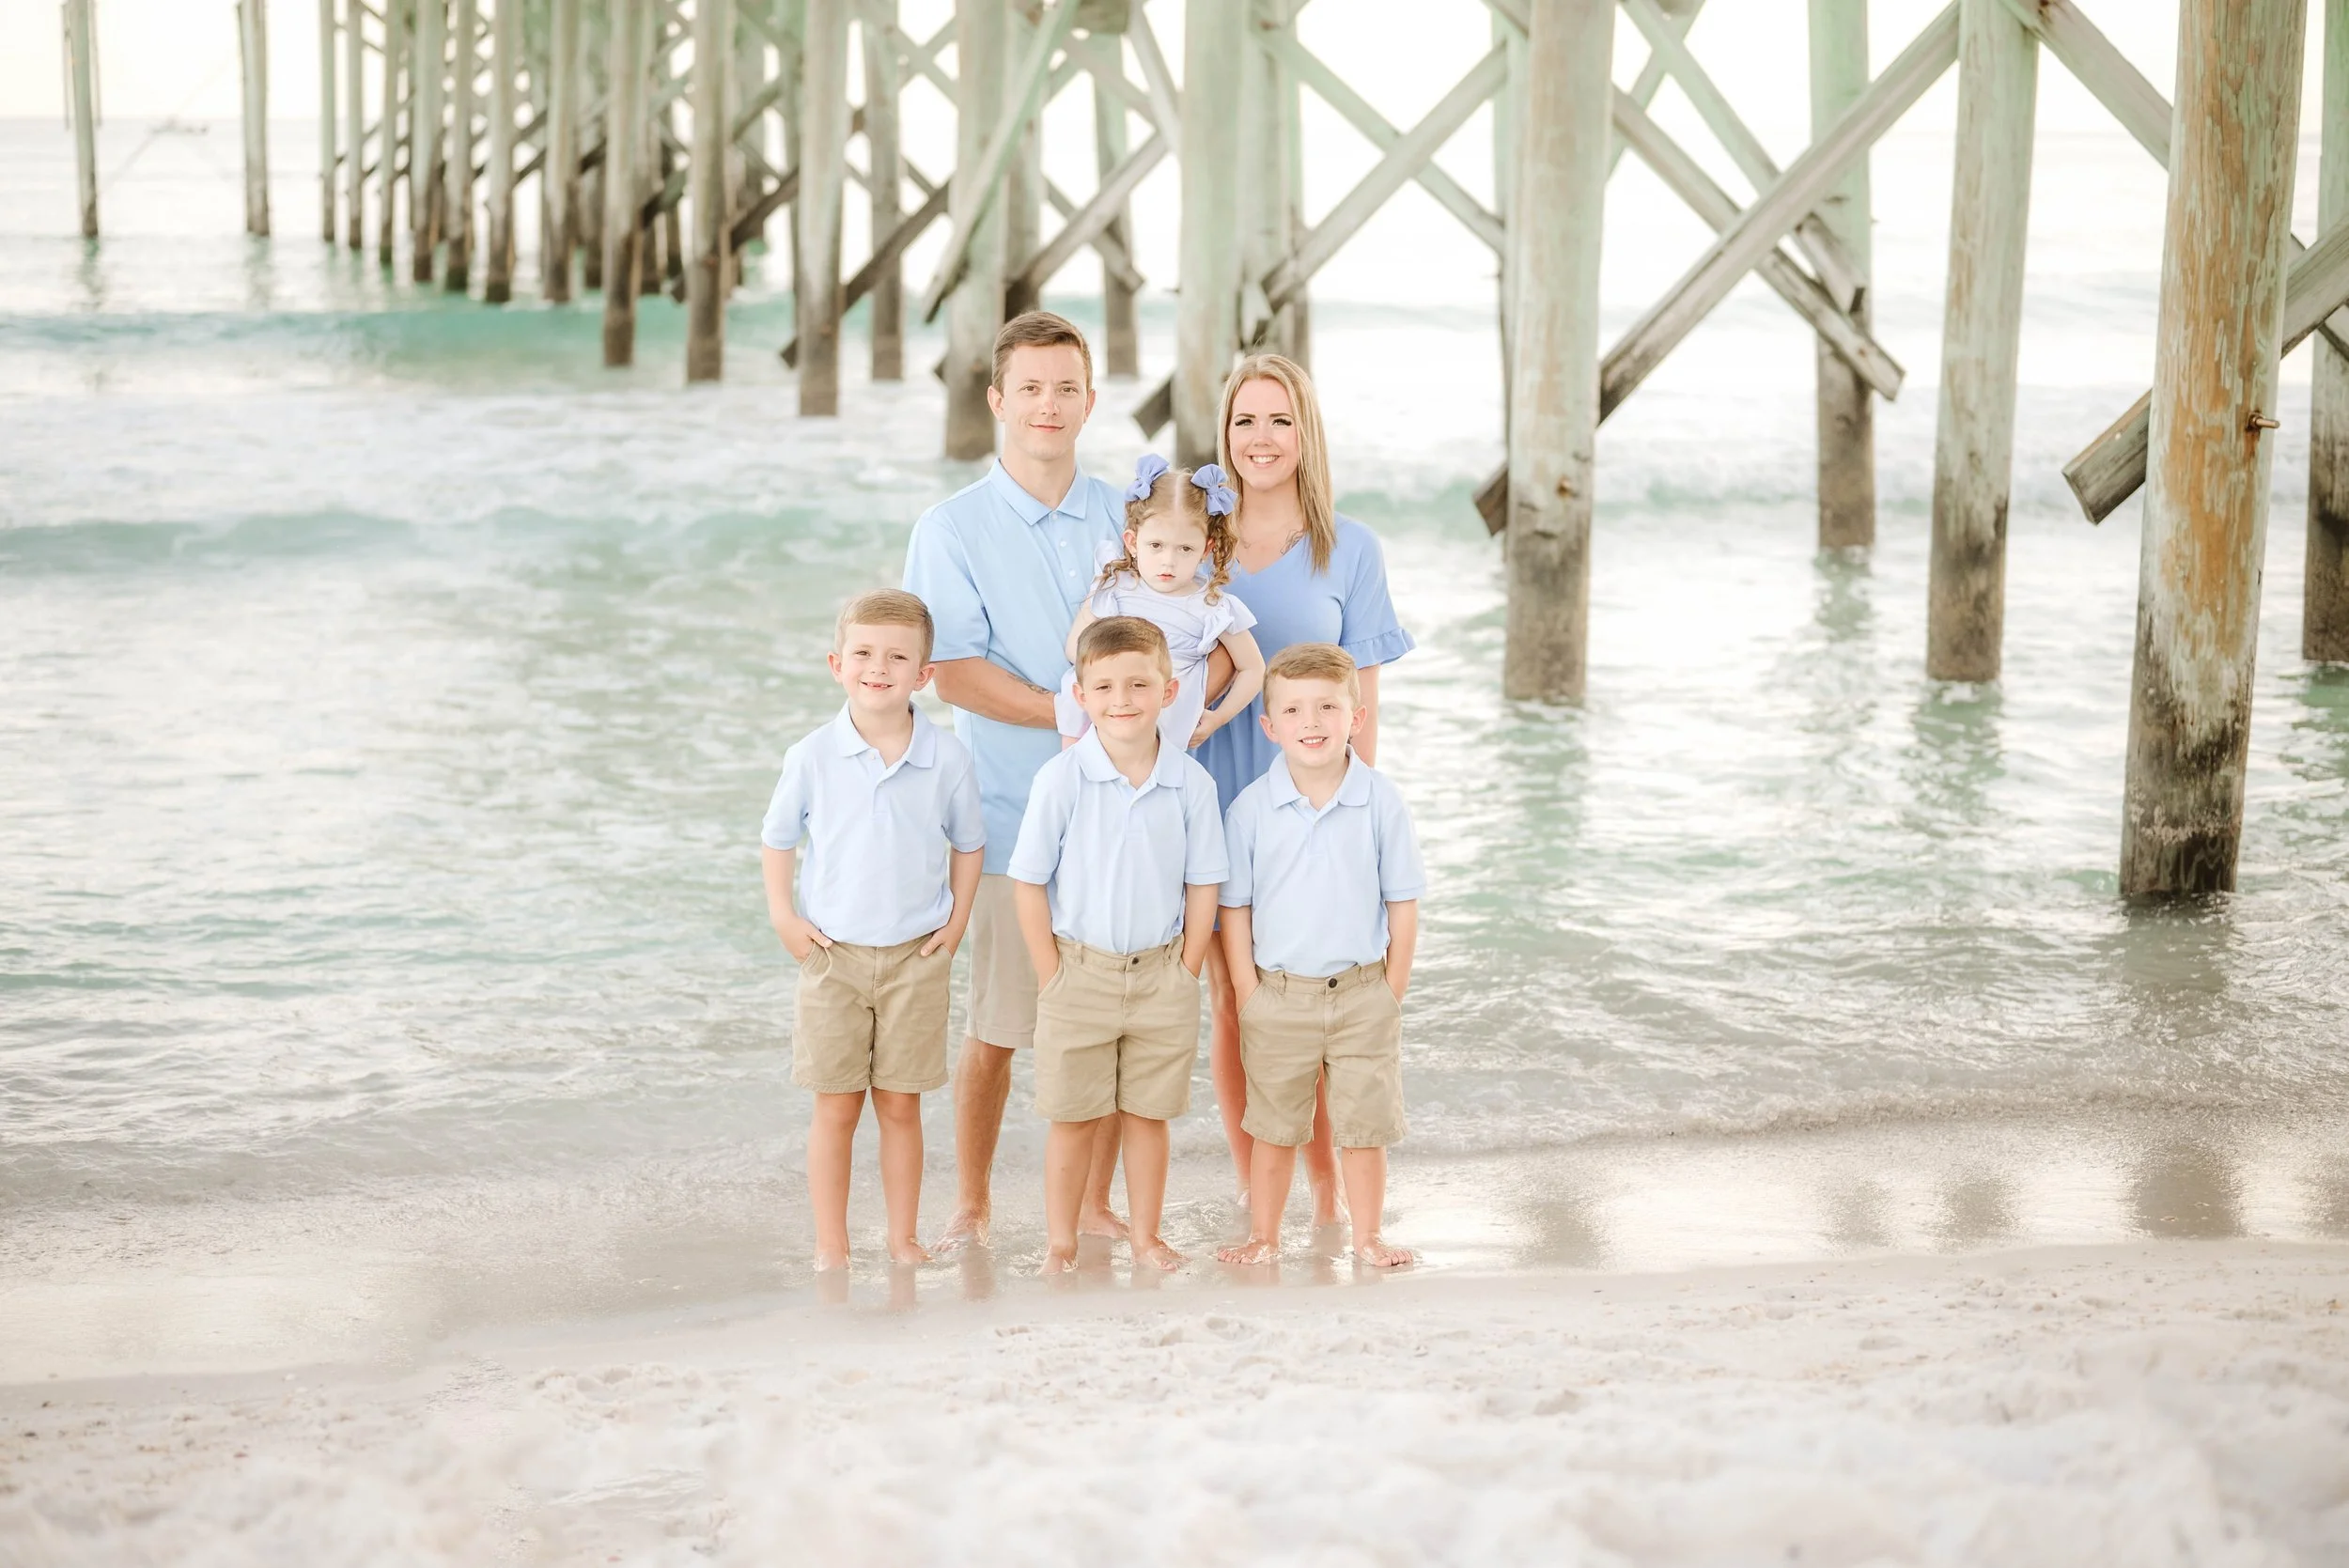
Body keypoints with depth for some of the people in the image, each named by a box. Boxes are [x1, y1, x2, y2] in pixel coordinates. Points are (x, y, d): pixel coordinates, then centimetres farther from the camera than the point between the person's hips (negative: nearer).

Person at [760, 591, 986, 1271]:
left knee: (900, 1107, 7)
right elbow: (777, 839, 7)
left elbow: (967, 842, 10)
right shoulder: (812, 757, -6)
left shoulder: (947, 760, -4)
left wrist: (957, 920, 4)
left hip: (916, 958, 1)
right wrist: (783, 916, -1)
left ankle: (903, 1239, 18)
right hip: (832, 954, 0)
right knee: (836, 1108, 3)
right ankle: (830, 1245, 12)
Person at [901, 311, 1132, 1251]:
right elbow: (956, 673, -8)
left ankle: (1096, 1205, 18)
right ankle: (972, 1207, 17)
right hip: (1016, 817, -3)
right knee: (997, 1027, 1)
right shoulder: (952, 531, 0)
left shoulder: (1124, 519, 11)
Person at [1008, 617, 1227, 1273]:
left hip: (1162, 977, 2)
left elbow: (1202, 887, 3)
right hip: (1081, 970, -2)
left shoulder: (1191, 783, -5)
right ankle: (1060, 1243, 19)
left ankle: (1146, 1238, 24)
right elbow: (1028, 883, -6)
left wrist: (1186, 973, -2)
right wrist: (1052, 978, -8)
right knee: (1075, 1120, 7)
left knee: (1149, 1116, 11)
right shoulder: (1061, 780, -11)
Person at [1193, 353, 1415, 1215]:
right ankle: (1249, 1195, 15)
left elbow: (1362, 697, 1)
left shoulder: (1350, 550, 1)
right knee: (1230, 1002, 6)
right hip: (1214, 801, 2)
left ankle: (1325, 1192, 6)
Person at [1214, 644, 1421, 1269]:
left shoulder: (1380, 802, -6)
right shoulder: (1251, 808, -7)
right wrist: (1249, 997, -5)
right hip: (1278, 996, 0)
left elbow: (1402, 905, 0)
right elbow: (1234, 908, -2)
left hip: (1362, 995, 0)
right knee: (1274, 1128, 11)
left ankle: (1367, 1237, 23)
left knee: (1364, 1124, 8)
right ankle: (1264, 1237, 25)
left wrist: (1391, 995, -2)